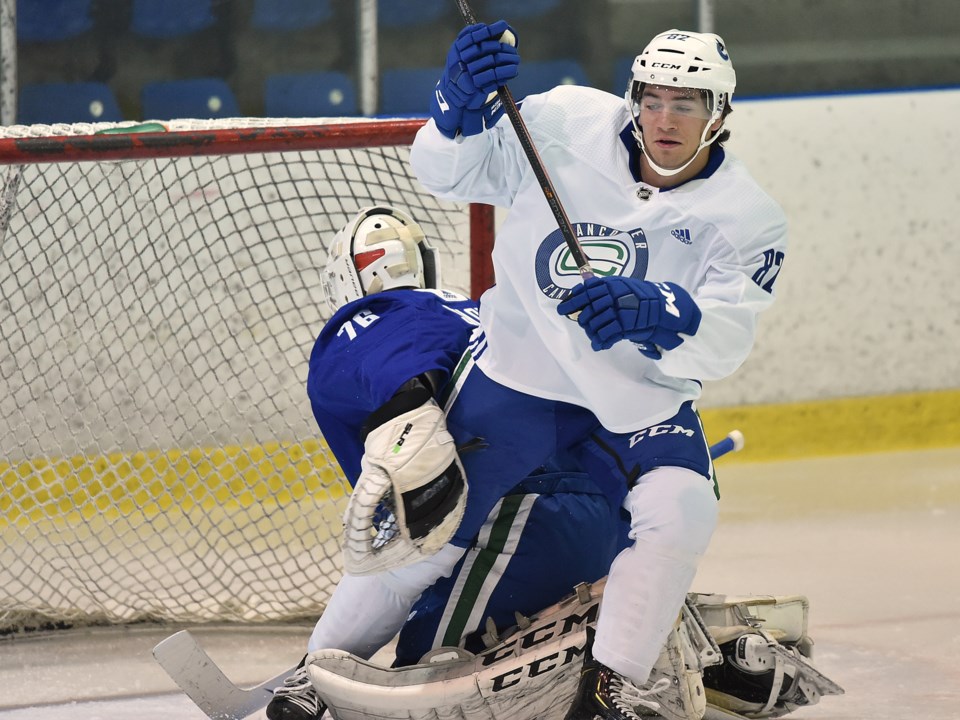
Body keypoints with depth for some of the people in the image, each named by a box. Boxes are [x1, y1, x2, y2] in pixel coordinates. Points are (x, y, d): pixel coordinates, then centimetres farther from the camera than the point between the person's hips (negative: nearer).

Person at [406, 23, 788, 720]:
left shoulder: (748, 217, -11)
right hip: (522, 372, 0)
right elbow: (449, 170, -11)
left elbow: (724, 342, -23)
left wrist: (655, 314, -45)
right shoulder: (567, 126, -9)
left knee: (679, 510, -24)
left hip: (645, 399, 1)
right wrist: (463, 105, -33)